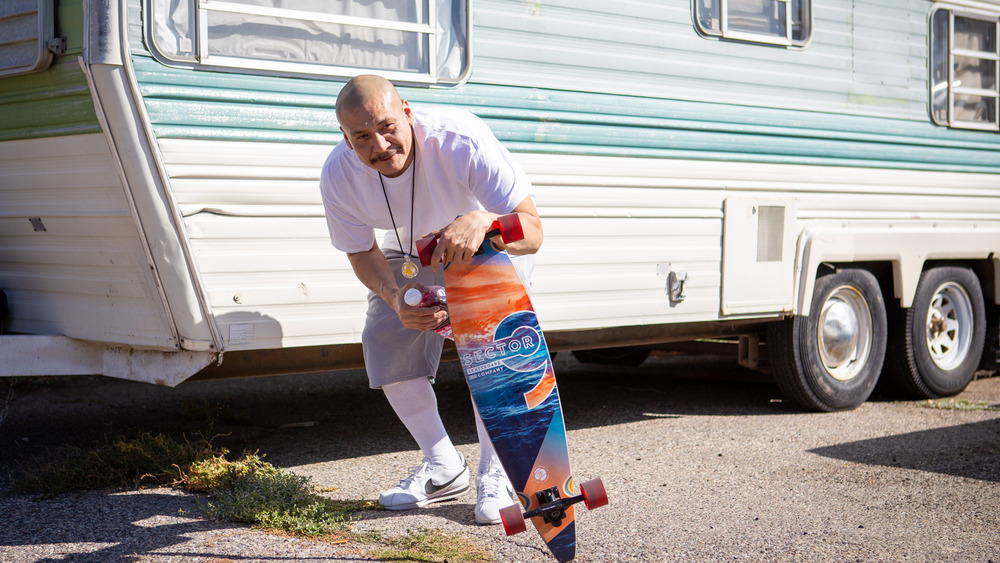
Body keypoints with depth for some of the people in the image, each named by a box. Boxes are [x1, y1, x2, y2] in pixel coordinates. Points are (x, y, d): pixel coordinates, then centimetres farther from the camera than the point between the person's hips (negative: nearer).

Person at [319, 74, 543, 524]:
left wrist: (480, 221, -64)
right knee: (383, 338, -9)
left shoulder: (460, 140, -41)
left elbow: (532, 231, -41)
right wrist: (395, 296, -34)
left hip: (496, 239, -4)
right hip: (413, 252, 4)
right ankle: (443, 466, 9)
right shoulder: (338, 176, -28)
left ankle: (494, 474, -10)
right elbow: (362, 253, -12)